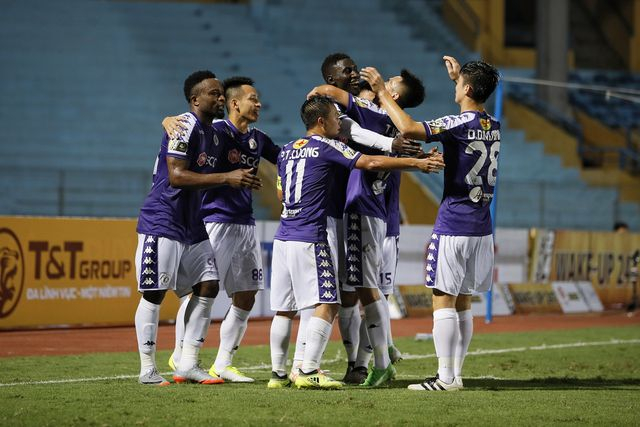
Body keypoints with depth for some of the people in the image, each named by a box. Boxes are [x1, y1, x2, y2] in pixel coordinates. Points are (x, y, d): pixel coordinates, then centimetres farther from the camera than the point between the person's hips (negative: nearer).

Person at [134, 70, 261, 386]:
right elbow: (177, 176, -24)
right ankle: (147, 369, 1)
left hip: (192, 225, 10)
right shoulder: (185, 126, -16)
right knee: (154, 293, -4)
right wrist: (226, 178, -26)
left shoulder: (210, 130, 14)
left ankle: (187, 364, 8)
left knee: (208, 285, 5)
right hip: (163, 222, -10)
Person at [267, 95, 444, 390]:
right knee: (326, 304, -7)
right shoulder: (326, 147, -5)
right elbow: (370, 163, -11)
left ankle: (278, 373, 9)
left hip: (283, 237, 8)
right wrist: (418, 163, -10)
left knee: (284, 309, 9)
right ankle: (308, 371, -16)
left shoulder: (287, 150, 17)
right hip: (309, 239, -8)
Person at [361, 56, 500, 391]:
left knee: (443, 300, -5)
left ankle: (445, 378, -8)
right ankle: (455, 374, 15)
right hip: (481, 228, 8)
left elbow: (408, 128, -25)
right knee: (462, 303, 13)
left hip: (453, 226, -8)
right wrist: (459, 76, 44)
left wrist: (382, 92, -14)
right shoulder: (493, 127, 9)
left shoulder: (460, 124, -15)